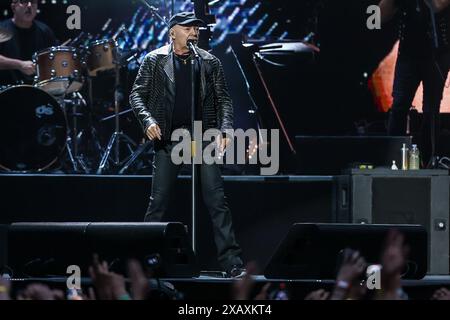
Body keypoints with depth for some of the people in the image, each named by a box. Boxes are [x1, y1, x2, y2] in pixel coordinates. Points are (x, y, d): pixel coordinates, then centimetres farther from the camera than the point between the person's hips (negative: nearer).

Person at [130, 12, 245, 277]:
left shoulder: (210, 62, 9)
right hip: (168, 139, -1)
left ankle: (232, 262, -6)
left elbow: (223, 98, 9)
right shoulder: (155, 61, 5)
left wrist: (226, 128, -6)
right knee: (158, 202, 1)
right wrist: (148, 120, -13)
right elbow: (137, 94, 4)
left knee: (217, 200, -6)